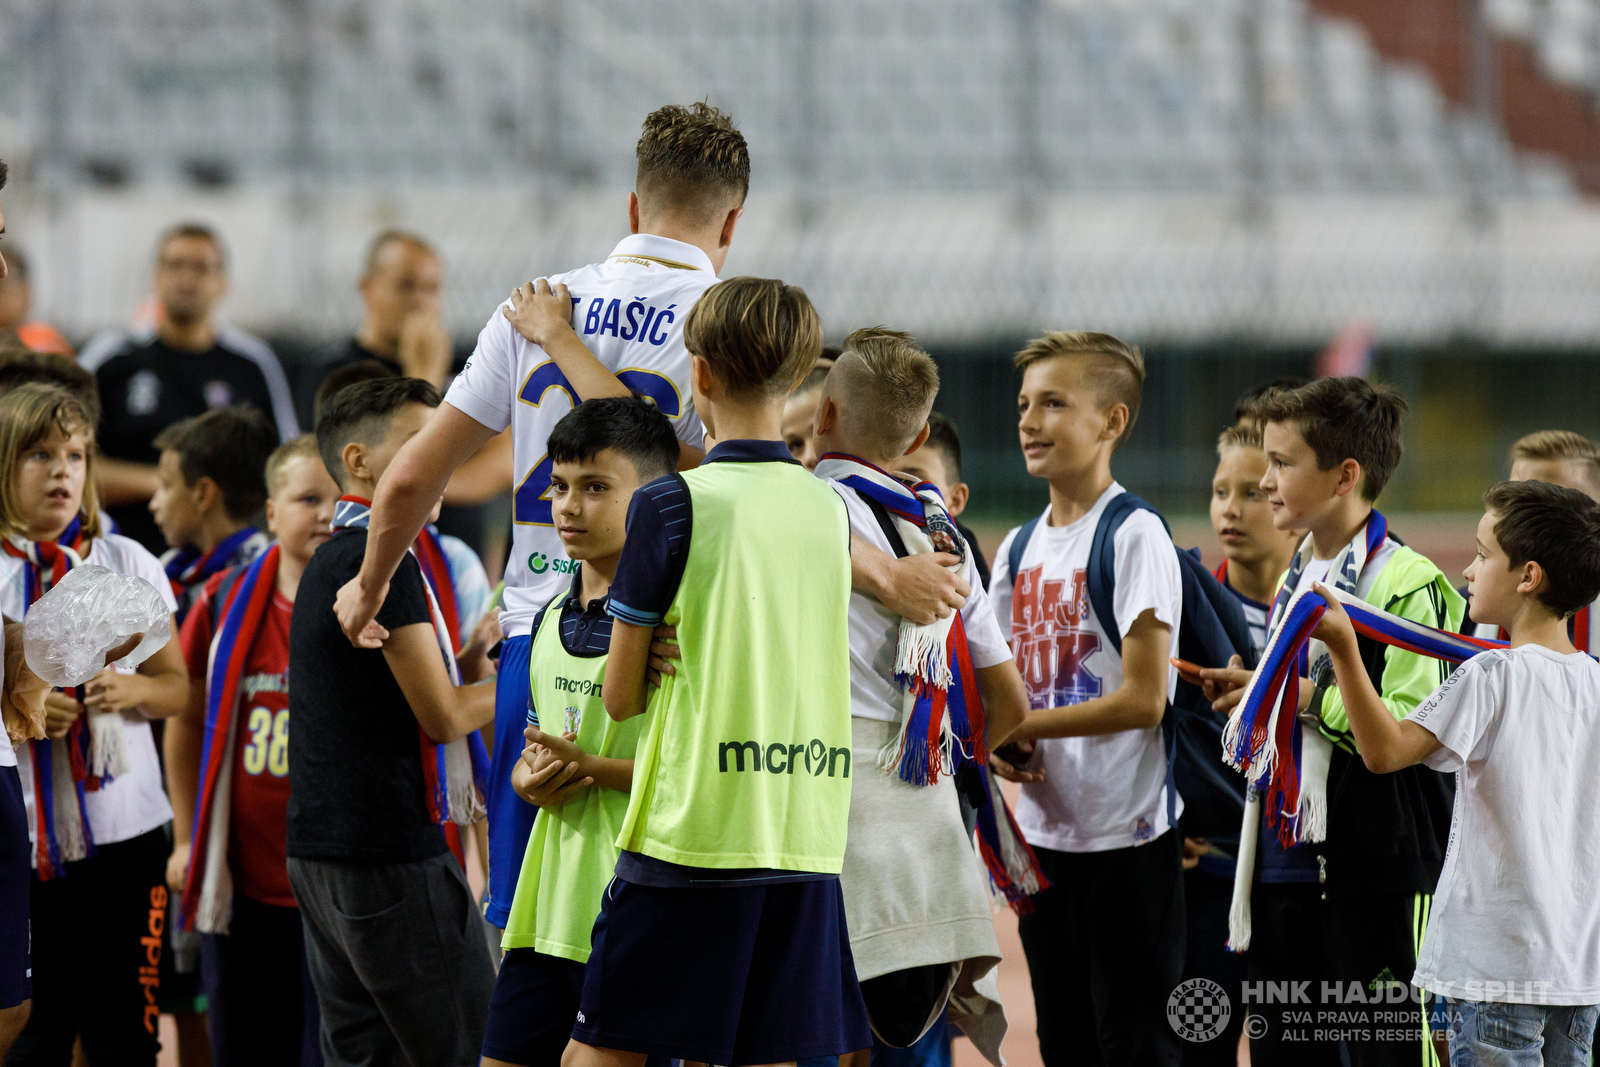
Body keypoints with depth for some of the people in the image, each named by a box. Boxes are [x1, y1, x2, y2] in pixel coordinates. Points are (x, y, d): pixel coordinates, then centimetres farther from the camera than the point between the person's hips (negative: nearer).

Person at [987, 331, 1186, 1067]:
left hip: (1127, 836, -7)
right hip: (1044, 833, 7)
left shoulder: (1135, 537, -11)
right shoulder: (1018, 550, 11)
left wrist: (1021, 727, -13)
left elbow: (1143, 698, -17)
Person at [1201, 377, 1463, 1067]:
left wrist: (1311, 697, -17)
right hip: (1284, 864, 9)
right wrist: (1253, 693, 10)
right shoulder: (1296, 579, 18)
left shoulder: (1404, 582, -12)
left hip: (1374, 868, -9)